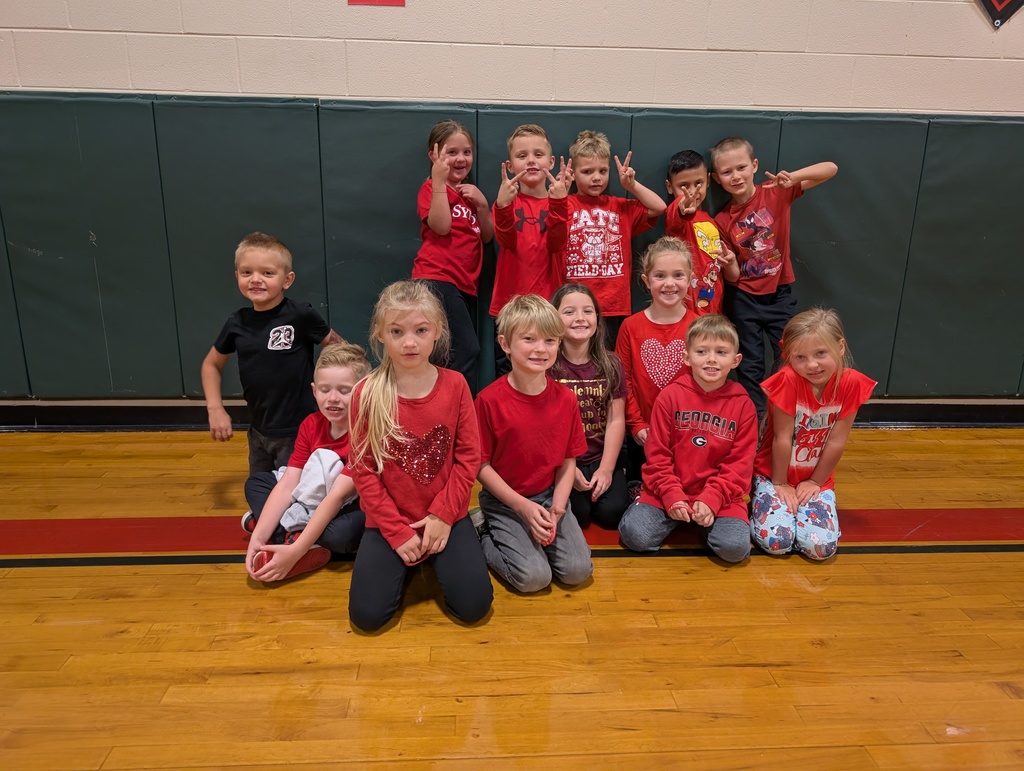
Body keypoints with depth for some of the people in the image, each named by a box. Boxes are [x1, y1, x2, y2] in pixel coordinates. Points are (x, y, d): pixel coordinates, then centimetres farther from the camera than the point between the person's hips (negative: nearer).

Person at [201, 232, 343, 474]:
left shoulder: (301, 315, -16)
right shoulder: (237, 323, -2)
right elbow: (212, 364, 13)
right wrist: (215, 409, 3)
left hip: (299, 432, -5)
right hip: (258, 432, 5)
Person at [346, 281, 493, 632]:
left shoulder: (454, 385, -7)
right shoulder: (367, 393, -11)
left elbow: (468, 457, -5)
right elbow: (363, 470, -8)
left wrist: (442, 516, -12)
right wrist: (398, 532, -11)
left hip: (446, 516, 1)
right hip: (389, 521, 0)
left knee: (473, 605, -11)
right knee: (367, 614, -11)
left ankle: (437, 558, 20)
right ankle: (403, 563, 19)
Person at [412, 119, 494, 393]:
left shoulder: (470, 193, 21)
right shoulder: (432, 188, 0)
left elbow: (487, 236, 12)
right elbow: (441, 226, -19)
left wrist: (481, 203, -2)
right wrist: (439, 181, -18)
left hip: (466, 284, 8)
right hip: (438, 279, -8)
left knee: (458, 355, 7)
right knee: (467, 350, -18)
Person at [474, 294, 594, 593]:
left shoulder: (565, 399, -5)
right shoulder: (489, 400, -17)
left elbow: (568, 461, 1)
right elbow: (481, 464, -11)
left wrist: (556, 508, -12)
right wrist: (523, 507, -17)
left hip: (549, 496, 4)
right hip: (503, 501, -3)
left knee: (577, 570, -11)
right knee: (534, 577, -16)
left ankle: (538, 534, 15)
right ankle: (483, 534, 8)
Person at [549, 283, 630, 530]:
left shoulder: (610, 364, 3)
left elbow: (616, 420, 0)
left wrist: (606, 469, -10)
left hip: (602, 458, 3)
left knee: (612, 512, -18)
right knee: (576, 512, -23)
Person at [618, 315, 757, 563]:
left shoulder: (743, 405, 0)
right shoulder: (670, 395, -1)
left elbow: (740, 463, -2)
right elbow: (657, 453, -1)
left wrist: (712, 499, -14)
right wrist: (671, 495, -11)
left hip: (720, 496, 0)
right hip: (669, 492, 0)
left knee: (735, 548, -23)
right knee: (635, 536, -18)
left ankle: (707, 519, 9)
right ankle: (673, 517, 13)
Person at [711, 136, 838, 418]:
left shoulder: (776, 193, -7)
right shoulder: (722, 220, -5)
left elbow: (830, 169, -11)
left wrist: (793, 177, -27)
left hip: (780, 295, 0)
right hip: (744, 299, 1)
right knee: (751, 366, 9)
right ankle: (754, 421, 23)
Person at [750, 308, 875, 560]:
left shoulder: (851, 383, -15)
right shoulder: (788, 380, -25)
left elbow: (836, 442, -9)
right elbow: (782, 439, -18)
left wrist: (815, 482, -5)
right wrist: (779, 484, -10)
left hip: (817, 480, 3)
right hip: (774, 474, -2)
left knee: (821, 546, -15)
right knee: (776, 541, -18)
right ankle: (761, 504, 14)